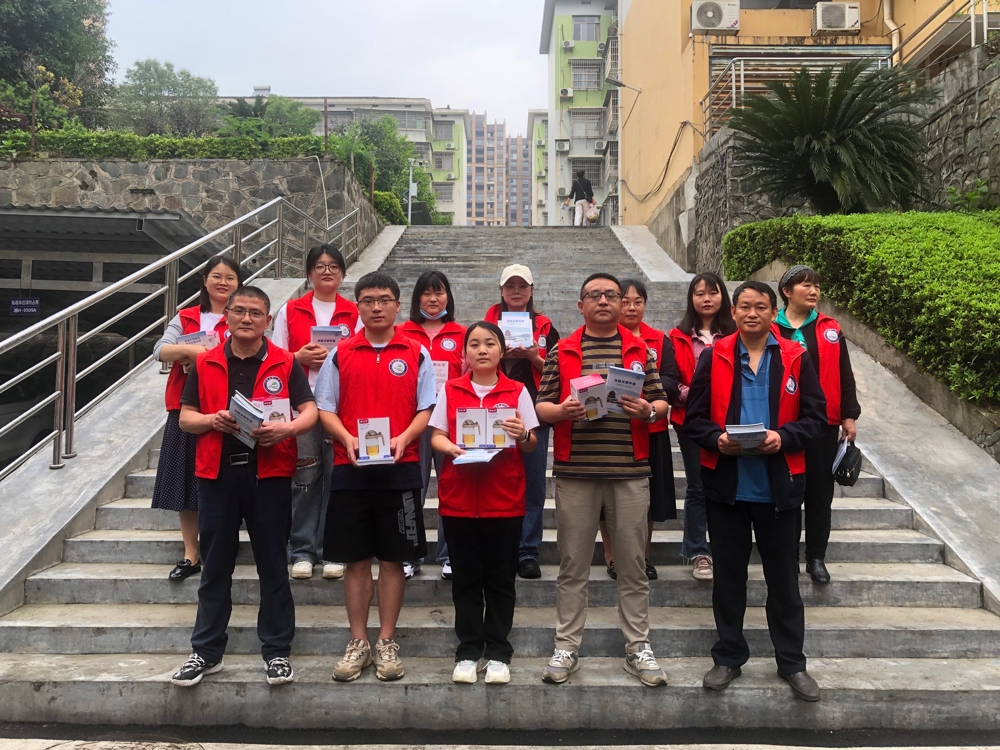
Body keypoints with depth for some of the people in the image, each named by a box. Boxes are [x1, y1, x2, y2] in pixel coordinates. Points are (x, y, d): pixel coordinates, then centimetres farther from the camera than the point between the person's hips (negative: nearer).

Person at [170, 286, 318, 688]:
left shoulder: (284, 363, 3)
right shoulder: (205, 364, 8)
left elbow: (310, 410, -1)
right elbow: (185, 417, 9)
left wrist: (288, 428, -21)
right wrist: (212, 420, -11)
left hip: (269, 473, -2)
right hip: (217, 473, 2)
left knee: (273, 565, 6)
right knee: (215, 567, 10)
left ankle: (277, 651, 16)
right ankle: (206, 651, 22)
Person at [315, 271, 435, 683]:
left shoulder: (416, 354, 5)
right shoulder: (341, 354, 7)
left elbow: (426, 409, 2)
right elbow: (326, 408, 6)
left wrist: (403, 438, -15)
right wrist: (347, 439, -12)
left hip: (400, 468, -1)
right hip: (350, 467, 1)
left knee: (393, 557, 5)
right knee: (356, 558, 7)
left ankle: (387, 642, 17)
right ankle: (358, 643, 18)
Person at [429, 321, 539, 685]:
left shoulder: (517, 392, 3)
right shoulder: (450, 390, 5)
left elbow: (531, 444, 2)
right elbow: (436, 436, 4)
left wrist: (523, 436, -20)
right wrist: (452, 449, -17)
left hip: (505, 499, 0)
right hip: (459, 499, 1)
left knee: (501, 579, 6)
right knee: (466, 578, 8)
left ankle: (498, 654, 16)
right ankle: (468, 652, 18)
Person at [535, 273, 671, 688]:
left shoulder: (640, 350, 10)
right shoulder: (561, 352, 8)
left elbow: (662, 404, 9)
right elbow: (541, 406, 5)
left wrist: (647, 410, -13)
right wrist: (562, 411, -15)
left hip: (629, 470, 1)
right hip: (575, 470, 0)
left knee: (633, 563, 7)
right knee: (573, 564, 7)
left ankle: (638, 647, 20)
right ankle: (566, 646, 18)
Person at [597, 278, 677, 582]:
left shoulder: (660, 341, 8)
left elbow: (671, 384, -3)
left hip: (651, 430, 2)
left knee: (648, 498, 8)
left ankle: (643, 556, 24)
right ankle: (612, 556, 18)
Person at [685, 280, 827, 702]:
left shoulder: (796, 359, 1)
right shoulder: (713, 358, 1)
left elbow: (816, 417, 0)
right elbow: (694, 417, 0)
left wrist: (783, 437, -17)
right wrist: (716, 439, -18)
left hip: (779, 486, 0)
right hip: (726, 485, 1)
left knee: (783, 577, 11)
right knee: (728, 576, 12)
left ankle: (792, 661, 26)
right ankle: (729, 657, 26)